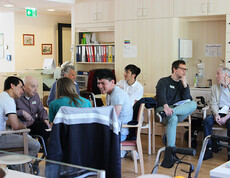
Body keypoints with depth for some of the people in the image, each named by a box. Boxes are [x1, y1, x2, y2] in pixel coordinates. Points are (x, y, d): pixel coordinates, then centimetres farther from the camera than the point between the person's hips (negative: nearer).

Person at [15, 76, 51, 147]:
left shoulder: (35, 95, 13)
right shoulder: (17, 97, -8)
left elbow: (41, 110, 15)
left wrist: (45, 120, -4)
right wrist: (22, 112, -20)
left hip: (34, 123, 6)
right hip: (22, 126, -6)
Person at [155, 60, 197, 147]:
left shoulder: (183, 84, 21)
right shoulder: (163, 81, 7)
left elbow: (188, 100, 5)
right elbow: (161, 95, -15)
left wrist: (185, 85, -5)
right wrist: (166, 106, -37)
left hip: (179, 109, 4)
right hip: (163, 107, -4)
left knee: (193, 104, -25)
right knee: (173, 118, -39)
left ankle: (165, 113, -42)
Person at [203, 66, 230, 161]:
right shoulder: (214, 87, 16)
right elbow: (213, 103, 8)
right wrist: (216, 114, -13)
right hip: (219, 112, 4)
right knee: (207, 121, -25)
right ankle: (209, 149, -21)